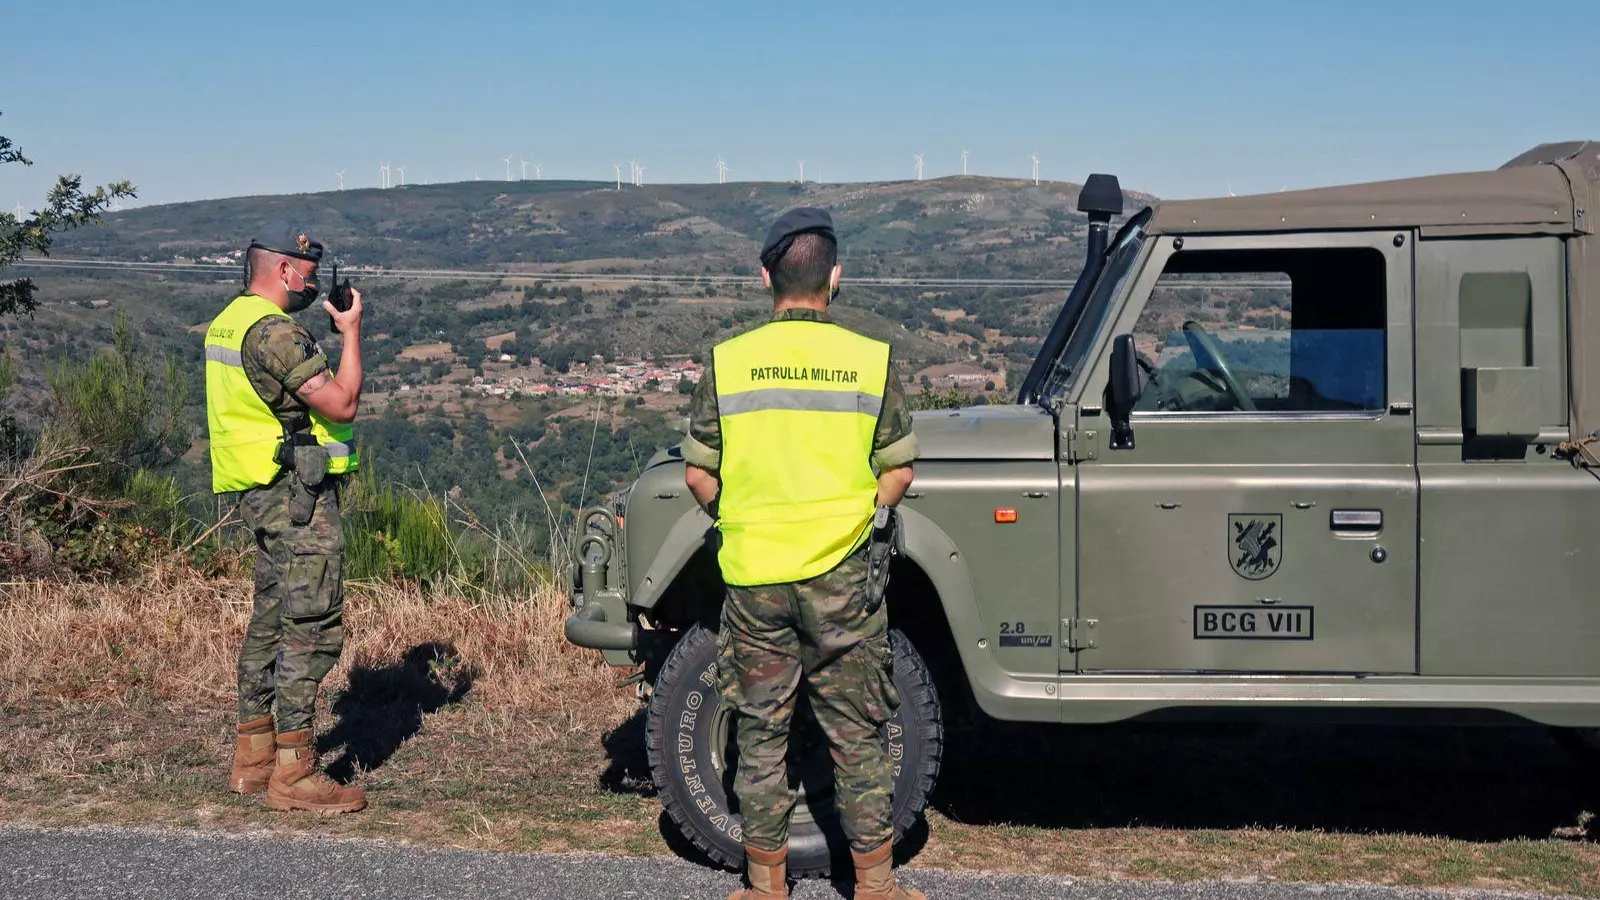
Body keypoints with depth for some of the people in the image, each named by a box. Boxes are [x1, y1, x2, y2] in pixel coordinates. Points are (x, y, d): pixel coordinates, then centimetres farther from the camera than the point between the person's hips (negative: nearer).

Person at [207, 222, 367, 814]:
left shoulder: (227, 322, 15)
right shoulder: (274, 330, -18)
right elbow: (341, 405, -20)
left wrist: (331, 331, 15)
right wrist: (351, 331, -10)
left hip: (263, 495, 11)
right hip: (298, 495, -11)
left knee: (271, 619, 16)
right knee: (313, 626, -8)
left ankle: (253, 757, 23)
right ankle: (294, 772, -7)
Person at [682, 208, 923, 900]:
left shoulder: (727, 361, -3)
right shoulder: (871, 361, -4)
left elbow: (698, 474, 1)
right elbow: (899, 471, 1)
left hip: (753, 576, 1)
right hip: (840, 580, 0)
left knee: (761, 734, 12)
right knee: (856, 737, 10)